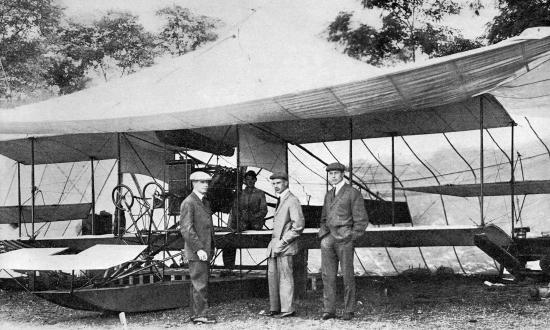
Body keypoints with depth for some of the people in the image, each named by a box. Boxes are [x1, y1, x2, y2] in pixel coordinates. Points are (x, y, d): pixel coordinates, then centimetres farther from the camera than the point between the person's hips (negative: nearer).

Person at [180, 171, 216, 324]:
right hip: (196, 251, -9)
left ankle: (195, 314, 15)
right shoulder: (188, 203, -11)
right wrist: (198, 249, -22)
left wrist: (211, 249, 17)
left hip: (205, 250, 9)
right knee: (200, 284, -9)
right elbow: (186, 229, -18)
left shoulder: (205, 202, 18)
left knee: (197, 283, 11)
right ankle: (201, 314, -6)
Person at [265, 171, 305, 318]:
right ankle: (275, 307, 14)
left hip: (284, 246, -8)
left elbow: (299, 225, -17)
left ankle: (288, 309, 1)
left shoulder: (292, 200, -10)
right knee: (272, 277, 8)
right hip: (274, 245, 8)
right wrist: (274, 243, 16)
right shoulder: (280, 200, 19)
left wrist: (283, 242, -16)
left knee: (285, 278, -5)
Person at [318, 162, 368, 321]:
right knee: (327, 275, 0)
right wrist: (322, 233, 13)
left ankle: (349, 310, 7)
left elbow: (362, 220, -3)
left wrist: (352, 238, -9)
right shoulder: (328, 195, 19)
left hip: (344, 238, -5)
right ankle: (328, 309, 3)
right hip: (328, 239, 5)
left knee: (347, 275, 0)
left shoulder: (353, 193, 0)